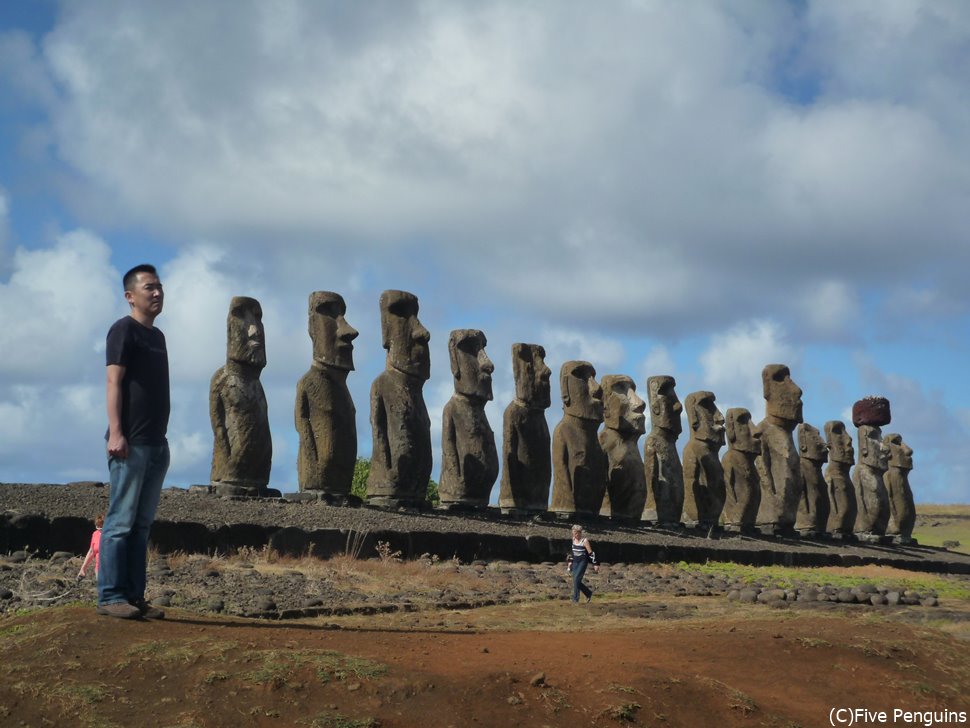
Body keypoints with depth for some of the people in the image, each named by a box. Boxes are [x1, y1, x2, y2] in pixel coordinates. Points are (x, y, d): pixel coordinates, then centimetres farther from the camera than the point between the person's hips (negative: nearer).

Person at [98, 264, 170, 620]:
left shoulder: (157, 336, 20)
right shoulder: (124, 330, -4)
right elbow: (114, 382, -12)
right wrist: (115, 432, -21)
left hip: (156, 444, 8)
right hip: (131, 443, -8)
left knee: (142, 525, 8)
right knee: (120, 522, -8)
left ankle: (135, 597, 10)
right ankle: (110, 597, -6)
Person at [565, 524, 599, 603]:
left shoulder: (585, 540, -14)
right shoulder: (574, 539, 6)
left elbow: (591, 553, -13)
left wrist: (595, 564, -13)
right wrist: (570, 562, 21)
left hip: (583, 562, -7)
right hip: (575, 562, 7)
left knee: (576, 579, -16)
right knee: (576, 581, 5)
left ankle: (575, 599, -11)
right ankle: (588, 593, 25)